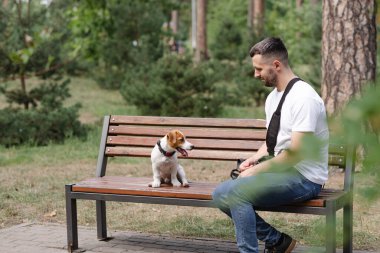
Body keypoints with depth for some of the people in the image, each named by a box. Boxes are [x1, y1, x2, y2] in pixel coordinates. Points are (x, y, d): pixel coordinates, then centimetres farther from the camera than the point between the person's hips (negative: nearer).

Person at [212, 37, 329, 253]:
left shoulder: (304, 97, -17)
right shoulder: (272, 97, 13)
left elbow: (295, 153, -22)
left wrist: (256, 171, -14)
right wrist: (253, 160, 4)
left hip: (305, 178, -9)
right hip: (282, 170, 10)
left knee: (236, 192, -26)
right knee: (221, 194, -3)